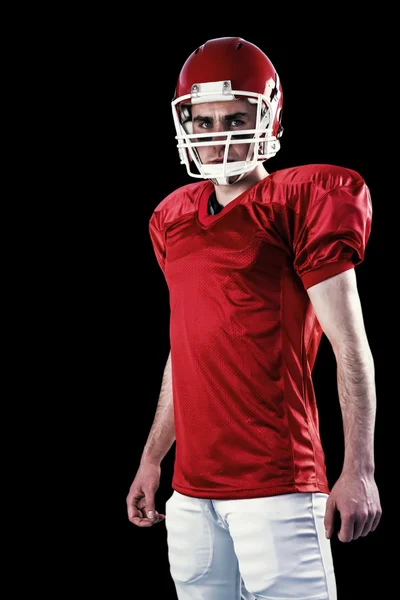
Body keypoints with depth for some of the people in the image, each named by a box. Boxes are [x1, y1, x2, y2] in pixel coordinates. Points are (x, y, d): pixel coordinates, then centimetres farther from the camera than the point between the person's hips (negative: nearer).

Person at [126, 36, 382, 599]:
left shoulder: (299, 204, -5)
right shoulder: (175, 220, 15)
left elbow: (350, 349, -8)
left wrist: (358, 471, -14)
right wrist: (152, 459, 22)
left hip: (276, 483, -6)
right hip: (192, 487, 6)